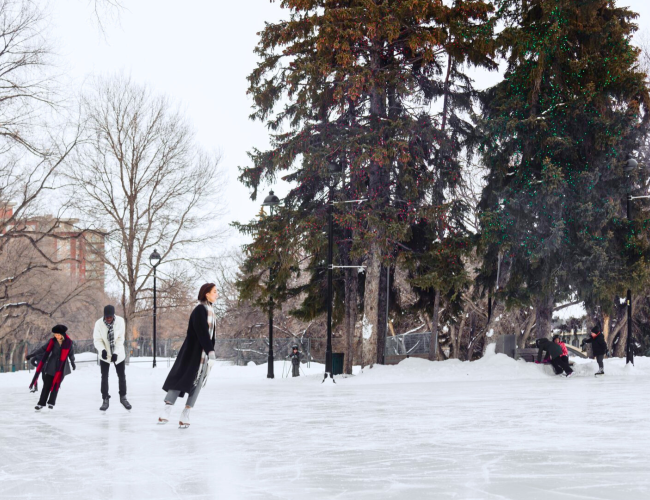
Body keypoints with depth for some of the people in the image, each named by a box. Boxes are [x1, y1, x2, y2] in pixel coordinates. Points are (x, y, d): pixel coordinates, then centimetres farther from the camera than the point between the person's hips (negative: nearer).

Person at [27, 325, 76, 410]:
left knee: (56, 385, 0)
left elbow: (71, 353, 8)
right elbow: (43, 349, 0)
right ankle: (41, 403, -1)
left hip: (61, 368, -1)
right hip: (51, 366, 1)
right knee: (47, 384, -3)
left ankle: (51, 403, 14)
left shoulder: (68, 343, -7)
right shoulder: (52, 341, -5)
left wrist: (72, 363, 24)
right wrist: (31, 355, -1)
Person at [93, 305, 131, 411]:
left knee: (122, 376, 12)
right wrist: (102, 350, -34)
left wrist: (116, 353, -25)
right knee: (104, 377, 1)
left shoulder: (120, 321, -19)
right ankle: (105, 400, 11)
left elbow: (120, 339, -16)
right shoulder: (99, 323, -19)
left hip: (118, 354, 1)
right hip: (105, 354, -1)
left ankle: (123, 397, 29)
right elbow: (97, 340, -16)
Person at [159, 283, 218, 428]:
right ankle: (166, 411, -8)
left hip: (205, 352, 8)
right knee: (181, 377, -9)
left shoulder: (212, 311, 13)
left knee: (197, 382, 4)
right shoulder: (200, 310, -13)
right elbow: (202, 333, -21)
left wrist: (211, 352, 15)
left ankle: (185, 415, 6)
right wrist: (211, 352, -26)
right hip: (193, 350, -8)